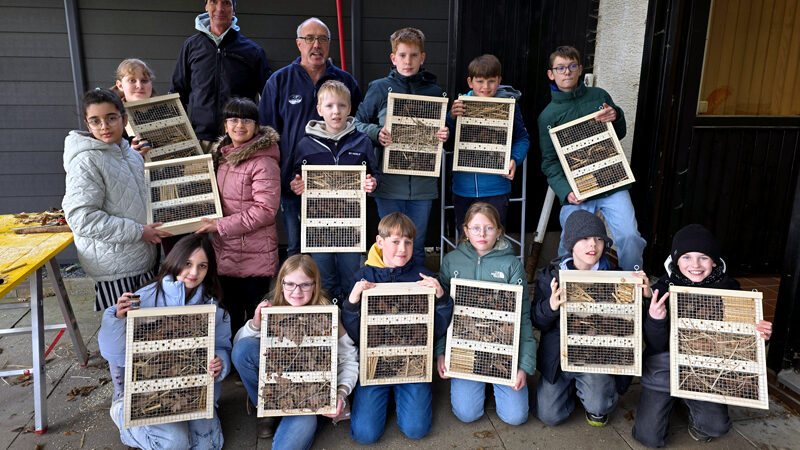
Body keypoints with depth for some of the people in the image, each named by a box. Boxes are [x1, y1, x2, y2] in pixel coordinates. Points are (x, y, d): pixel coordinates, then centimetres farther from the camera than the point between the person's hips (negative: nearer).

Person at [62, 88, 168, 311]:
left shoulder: (131, 153, 10)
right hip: (114, 268, -7)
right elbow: (82, 218, -21)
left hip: (143, 258, 8)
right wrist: (139, 232, -18)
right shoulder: (87, 161, -15)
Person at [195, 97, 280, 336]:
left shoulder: (263, 162, -15)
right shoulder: (223, 154, 12)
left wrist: (221, 225, -17)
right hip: (225, 250, 8)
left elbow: (265, 209, -20)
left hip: (255, 255, -7)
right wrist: (211, 223, 9)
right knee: (230, 316, 17)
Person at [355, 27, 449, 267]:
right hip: (389, 182, -1)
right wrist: (376, 133, -13)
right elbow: (359, 123, 6)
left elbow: (443, 129, 15)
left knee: (416, 245, 12)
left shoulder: (434, 91, 6)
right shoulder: (380, 88, 1)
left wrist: (444, 135, -7)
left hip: (422, 182, 2)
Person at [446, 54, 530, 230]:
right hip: (463, 187, 2)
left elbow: (522, 138, 3)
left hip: (496, 188, -2)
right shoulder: (461, 103, 1)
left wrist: (515, 160, -15)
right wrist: (451, 117, -17)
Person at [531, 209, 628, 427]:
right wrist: (550, 307, -26)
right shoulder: (552, 274, -6)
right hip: (559, 354, 1)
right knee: (549, 415, -1)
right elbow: (537, 322, -4)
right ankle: (572, 387, 32)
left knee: (598, 407, -22)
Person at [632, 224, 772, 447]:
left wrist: (760, 334, -17)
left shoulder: (728, 288, -8)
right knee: (649, 437, -5)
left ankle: (695, 412, 17)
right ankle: (669, 401, 28)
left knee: (716, 426, -20)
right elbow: (656, 346, -13)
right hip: (665, 366, -1)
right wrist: (654, 318, -33)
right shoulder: (664, 288, -12)